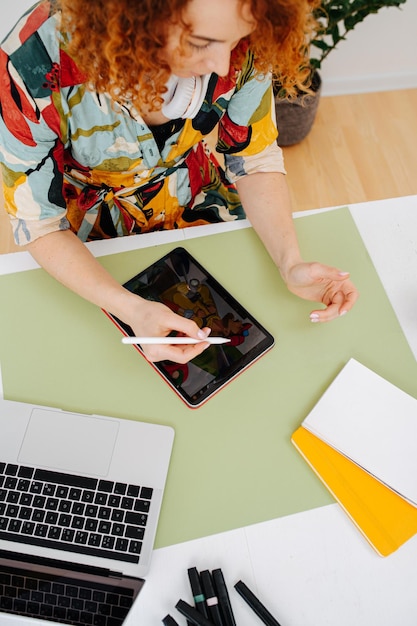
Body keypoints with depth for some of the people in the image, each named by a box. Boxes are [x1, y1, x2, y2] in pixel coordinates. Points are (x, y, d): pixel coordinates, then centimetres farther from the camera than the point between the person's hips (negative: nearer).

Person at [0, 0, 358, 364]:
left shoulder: (241, 47, -24)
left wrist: (291, 263, -27)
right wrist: (129, 308, -38)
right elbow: (38, 223, -23)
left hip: (204, 209, 2)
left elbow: (254, 160, -12)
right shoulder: (34, 64, -32)